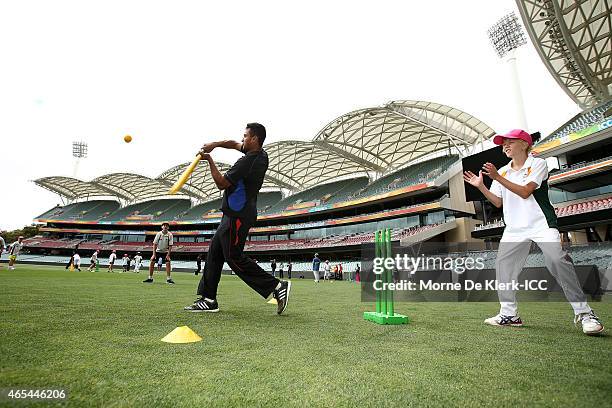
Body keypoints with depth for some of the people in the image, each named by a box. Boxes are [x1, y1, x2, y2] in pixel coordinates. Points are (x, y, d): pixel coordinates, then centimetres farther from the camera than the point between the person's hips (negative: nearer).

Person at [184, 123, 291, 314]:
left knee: (234, 257, -6)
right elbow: (234, 144, 24)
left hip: (237, 216, -10)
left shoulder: (247, 161, -20)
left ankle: (277, 286, -5)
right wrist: (214, 144, 8)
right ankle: (209, 299, 16)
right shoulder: (261, 155, 10)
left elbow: (221, 183, -14)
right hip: (235, 214, 10)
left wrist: (209, 160, -5)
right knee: (214, 251, 12)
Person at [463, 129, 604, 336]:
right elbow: (498, 202, 12)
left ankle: (583, 312, -6)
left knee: (558, 261, -21)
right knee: (503, 266, 0)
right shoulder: (502, 171, 14)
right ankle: (509, 314, 10)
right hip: (514, 229, 5)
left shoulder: (538, 164, -1)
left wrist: (498, 178, -20)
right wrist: (481, 186, 1)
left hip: (541, 224, -5)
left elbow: (525, 192, -16)